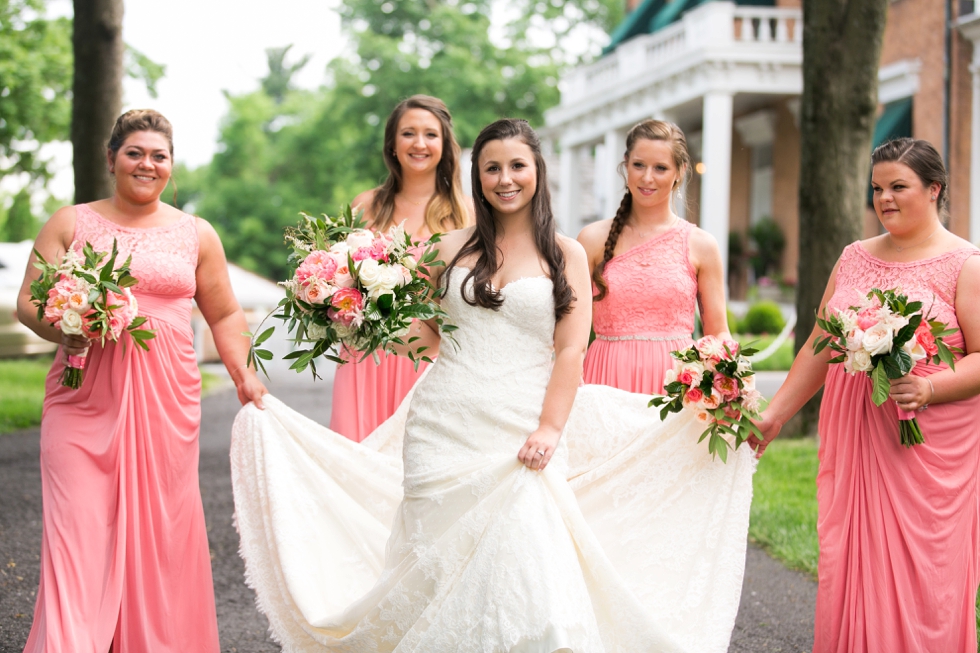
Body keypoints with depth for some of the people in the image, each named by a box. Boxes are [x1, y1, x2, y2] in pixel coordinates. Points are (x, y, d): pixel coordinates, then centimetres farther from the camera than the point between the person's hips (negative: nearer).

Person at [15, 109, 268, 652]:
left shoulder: (196, 235, 13)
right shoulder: (69, 224, 9)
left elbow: (224, 314, 17)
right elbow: (28, 301, 7)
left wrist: (244, 375, 3)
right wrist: (62, 333, -14)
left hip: (165, 399, 1)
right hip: (85, 398, -1)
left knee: (162, 523, 0)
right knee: (78, 526, -10)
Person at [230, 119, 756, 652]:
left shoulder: (565, 255, 7)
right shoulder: (453, 248, 12)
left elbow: (570, 351, -1)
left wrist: (549, 429, -12)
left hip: (520, 432, -2)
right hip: (445, 426, 2)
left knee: (525, 557, -14)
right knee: (442, 558, -1)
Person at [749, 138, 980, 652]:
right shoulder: (854, 259, 14)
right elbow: (819, 348, 17)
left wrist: (929, 388, -23)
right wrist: (774, 414, 12)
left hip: (931, 446, -4)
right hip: (853, 439, 4)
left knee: (922, 572, -3)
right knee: (848, 566, 3)